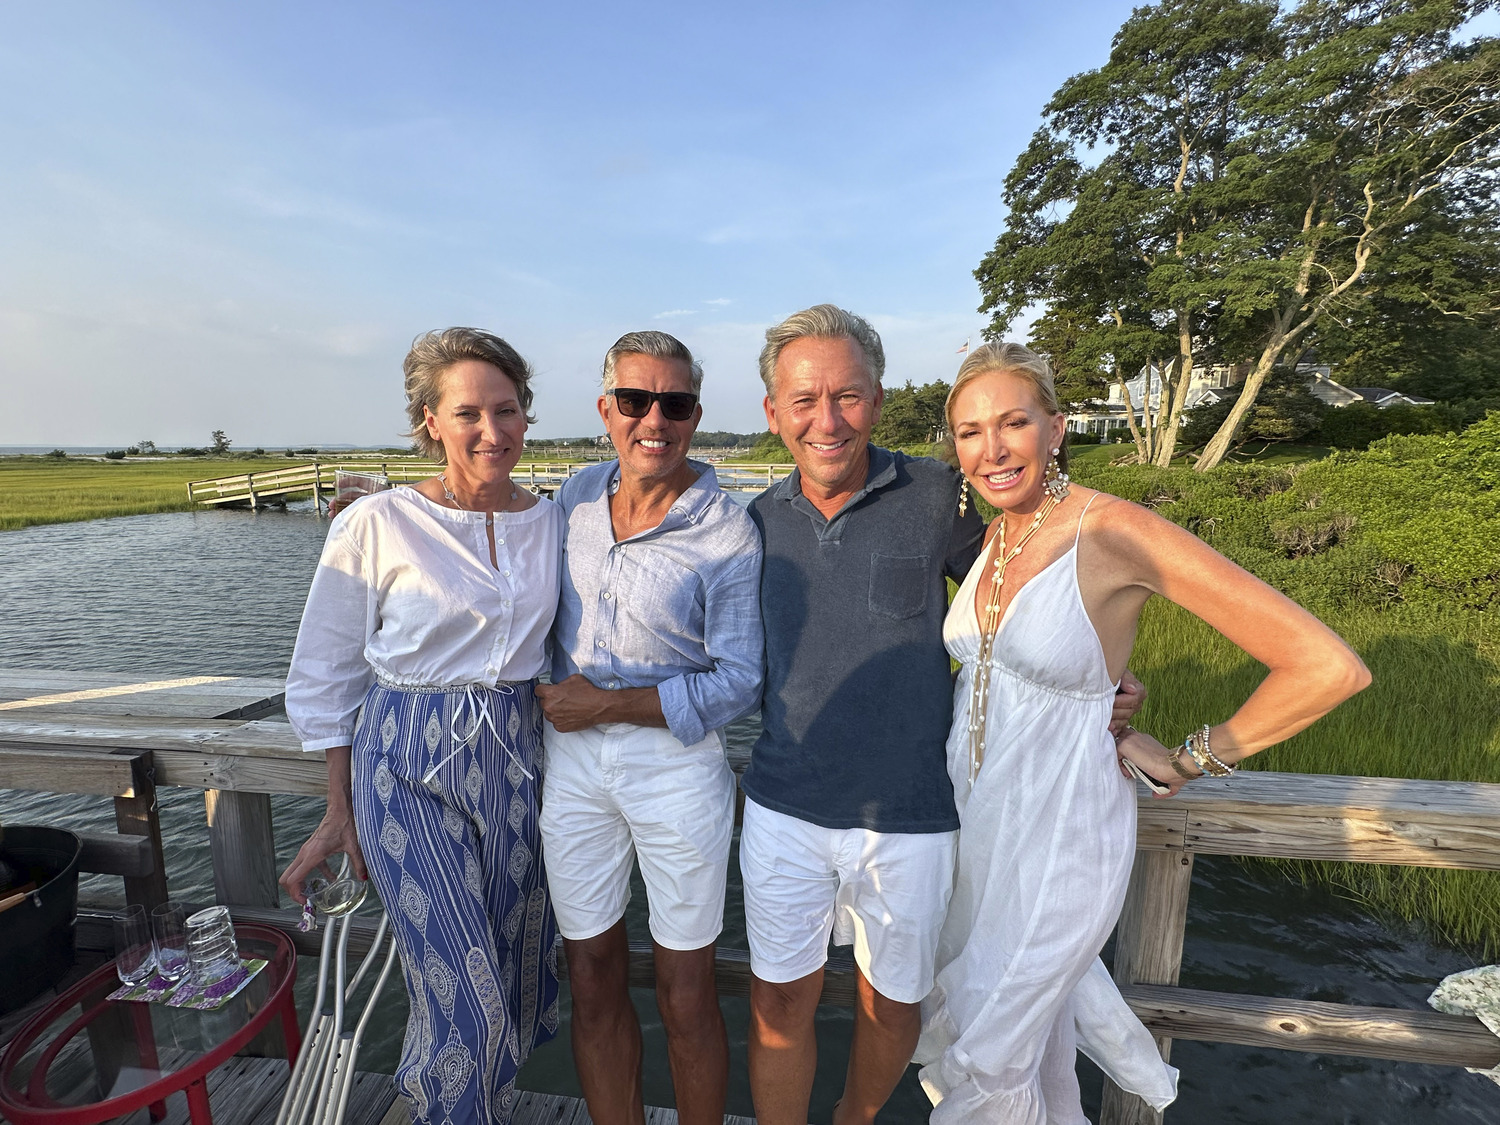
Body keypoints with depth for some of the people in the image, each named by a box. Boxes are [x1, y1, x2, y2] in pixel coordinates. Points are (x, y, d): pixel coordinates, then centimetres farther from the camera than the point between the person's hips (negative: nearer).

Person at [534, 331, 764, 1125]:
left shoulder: (728, 535, -13)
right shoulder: (579, 495, 2)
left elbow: (738, 682, -12)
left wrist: (608, 704, -14)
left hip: (674, 760, -4)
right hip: (570, 758, 4)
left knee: (685, 993, 11)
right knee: (593, 978, 17)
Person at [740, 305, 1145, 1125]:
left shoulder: (937, 497, -10)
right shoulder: (761, 519, 0)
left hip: (910, 818, -1)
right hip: (784, 811, 2)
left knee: (893, 1003, 20)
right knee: (780, 999, 14)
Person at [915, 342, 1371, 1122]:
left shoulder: (1116, 531, -22)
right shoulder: (994, 537, -2)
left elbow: (1330, 667, -22)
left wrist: (1191, 761, -13)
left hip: (1059, 833, -6)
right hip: (969, 814, 7)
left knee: (982, 1057, 11)